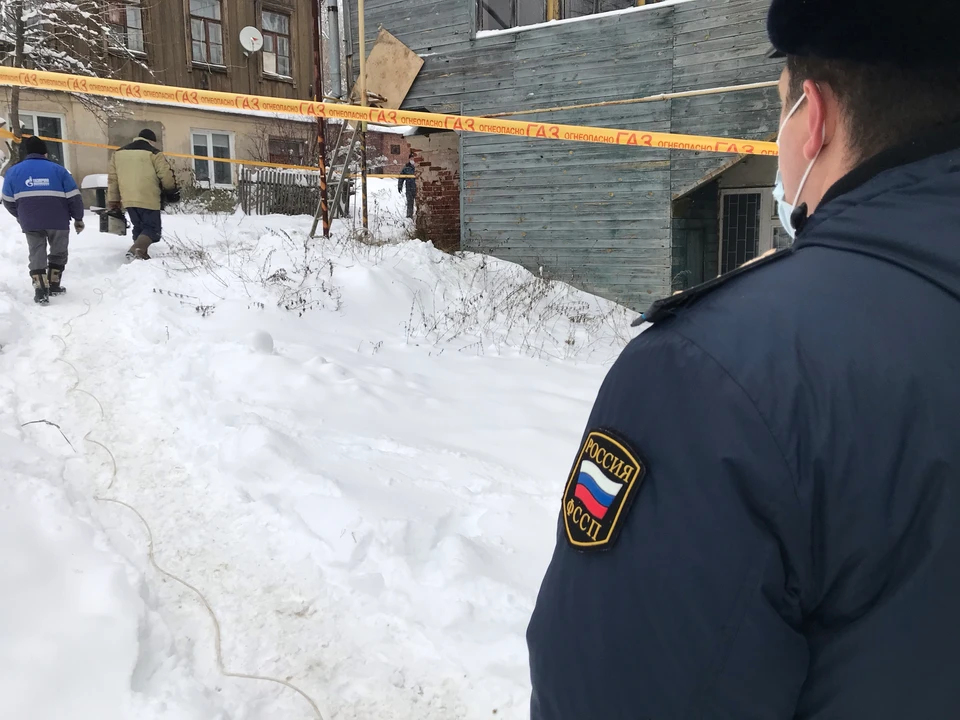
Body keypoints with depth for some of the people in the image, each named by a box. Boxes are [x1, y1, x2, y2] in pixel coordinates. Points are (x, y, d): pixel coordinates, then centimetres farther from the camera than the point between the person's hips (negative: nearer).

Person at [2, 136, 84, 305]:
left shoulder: (14, 171, 5)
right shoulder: (58, 169, -1)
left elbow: (8, 201, 9)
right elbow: (74, 197, -4)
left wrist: (21, 217, 26)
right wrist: (78, 218, 8)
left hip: (30, 223, 1)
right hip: (58, 222, -1)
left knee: (37, 255, 9)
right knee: (58, 253, 18)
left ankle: (41, 291, -1)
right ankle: (54, 285, 24)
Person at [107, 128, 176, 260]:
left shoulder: (118, 153, 16)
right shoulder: (154, 153, -3)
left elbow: (112, 179, 16)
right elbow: (166, 176, -6)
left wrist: (113, 201, 19)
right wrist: (171, 189, 14)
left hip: (128, 200, 6)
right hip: (149, 200, -6)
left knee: (139, 228, 19)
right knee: (152, 228, -1)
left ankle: (141, 255, 15)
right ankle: (136, 249, -23)